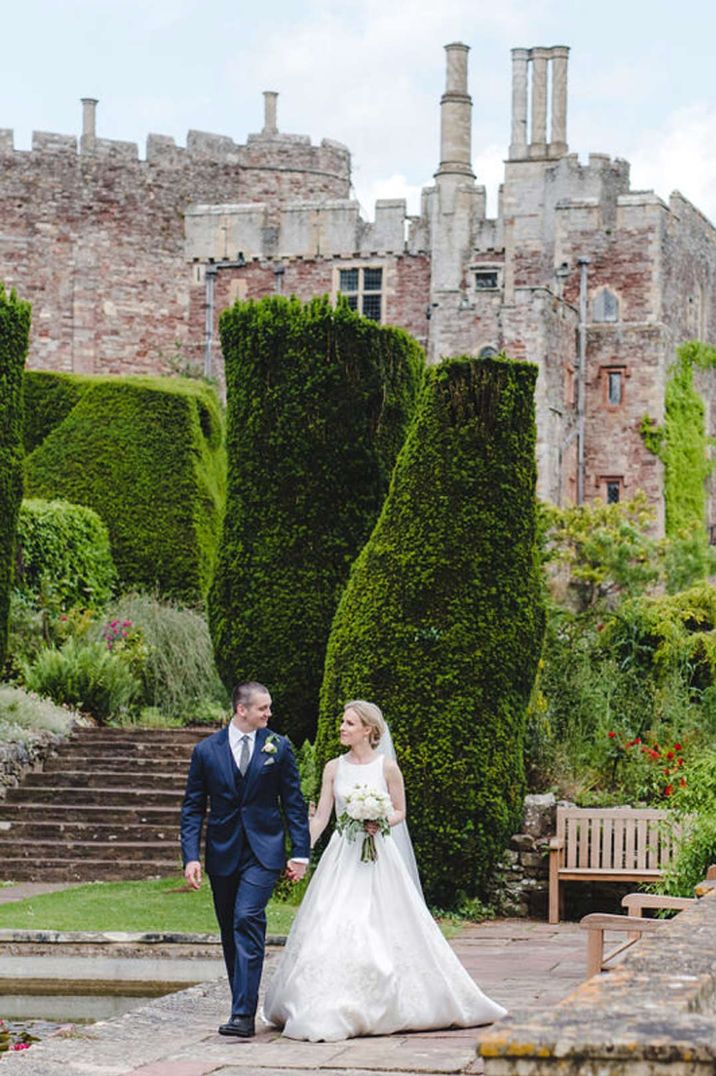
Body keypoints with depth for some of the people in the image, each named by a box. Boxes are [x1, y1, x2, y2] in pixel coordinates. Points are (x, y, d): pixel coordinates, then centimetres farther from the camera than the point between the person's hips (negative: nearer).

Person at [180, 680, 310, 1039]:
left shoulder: (278, 747, 2)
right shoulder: (206, 751, 2)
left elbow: (293, 802, 5)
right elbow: (193, 808, 5)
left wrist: (300, 853, 0)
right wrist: (191, 857, -5)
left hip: (263, 851, -2)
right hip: (222, 853, 3)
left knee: (248, 920, -18)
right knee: (230, 932, 8)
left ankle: (243, 1015, -22)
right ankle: (243, 1004, 22)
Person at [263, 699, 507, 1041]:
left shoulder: (387, 767, -2)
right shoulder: (334, 768, 4)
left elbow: (400, 812, 6)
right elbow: (321, 817, 4)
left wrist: (381, 824, -15)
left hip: (377, 856, -2)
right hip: (341, 856, 2)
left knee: (384, 931, -2)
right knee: (330, 929, -3)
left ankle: (390, 1008, 11)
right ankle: (327, 1011, 6)